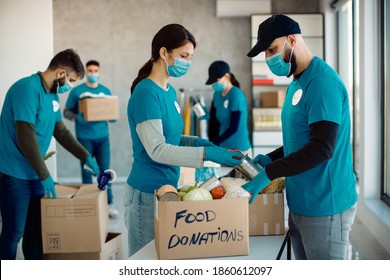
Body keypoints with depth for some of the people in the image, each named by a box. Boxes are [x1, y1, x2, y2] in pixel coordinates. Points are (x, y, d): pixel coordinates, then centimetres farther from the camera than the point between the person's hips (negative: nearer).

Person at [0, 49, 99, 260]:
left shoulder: (52, 94, 9)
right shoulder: (27, 88, -19)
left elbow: (61, 131, 19)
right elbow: (26, 137, -24)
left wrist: (86, 157, 13)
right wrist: (45, 176, -21)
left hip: (35, 173, 9)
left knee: (37, 229, 13)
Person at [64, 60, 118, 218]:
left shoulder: (105, 91, 9)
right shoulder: (76, 91, 0)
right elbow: (66, 112, 1)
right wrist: (77, 118, -20)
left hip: (102, 136, 2)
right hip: (84, 137, -2)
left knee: (105, 170, 0)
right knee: (87, 171, 3)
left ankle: (109, 203, 5)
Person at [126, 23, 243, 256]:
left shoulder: (169, 91, 9)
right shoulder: (146, 92, -17)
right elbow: (156, 149, -23)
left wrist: (196, 141, -1)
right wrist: (206, 154, -26)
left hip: (167, 188, 9)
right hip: (148, 193, -8)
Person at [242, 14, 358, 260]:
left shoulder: (323, 82, -17)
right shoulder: (297, 83, 13)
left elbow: (321, 149, -24)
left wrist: (268, 174, -22)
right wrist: (271, 158, 7)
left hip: (324, 207, -9)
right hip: (300, 203, 9)